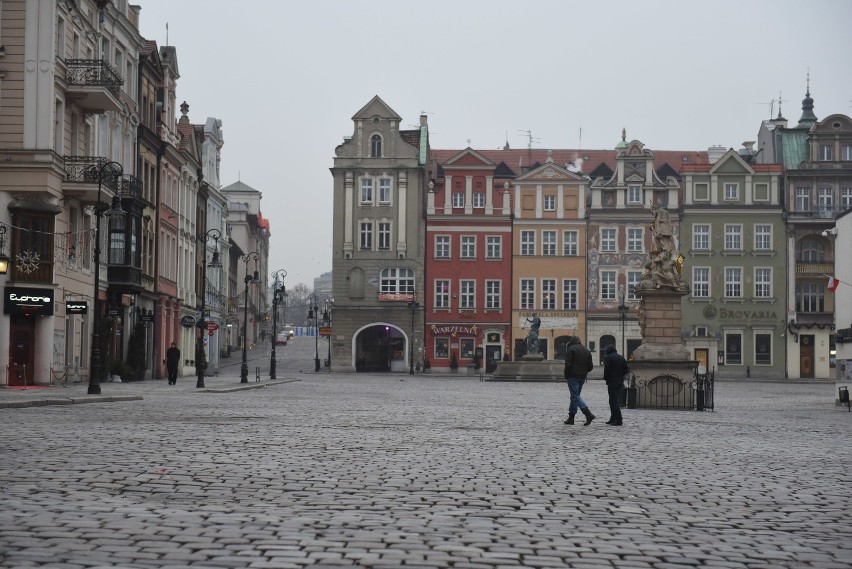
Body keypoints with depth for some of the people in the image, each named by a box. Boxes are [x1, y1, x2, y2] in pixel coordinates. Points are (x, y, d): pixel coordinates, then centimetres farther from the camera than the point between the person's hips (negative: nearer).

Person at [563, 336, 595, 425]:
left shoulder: (570, 349, -6)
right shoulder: (586, 350, 14)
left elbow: (568, 364, -15)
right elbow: (590, 366, 11)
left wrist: (566, 375, -3)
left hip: (573, 376, -7)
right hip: (582, 377, 7)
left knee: (575, 396, -9)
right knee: (575, 395, 15)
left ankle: (588, 414, -25)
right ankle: (571, 417, 17)